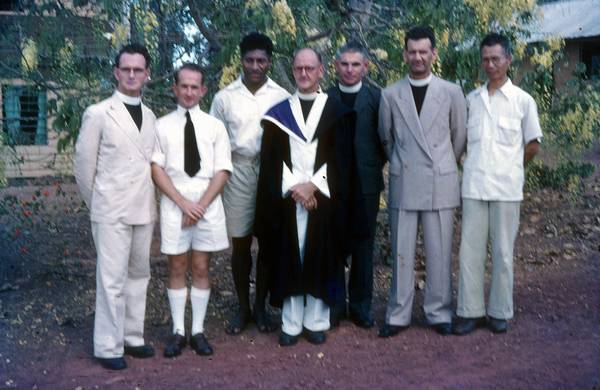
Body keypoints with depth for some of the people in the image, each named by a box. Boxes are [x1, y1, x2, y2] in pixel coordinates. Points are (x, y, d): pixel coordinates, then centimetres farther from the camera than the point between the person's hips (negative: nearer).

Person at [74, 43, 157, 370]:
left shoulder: (150, 117, 10)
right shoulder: (98, 113, -6)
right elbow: (83, 166, -2)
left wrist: (148, 201, 8)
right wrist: (97, 205, 5)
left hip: (144, 210, 6)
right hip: (112, 211, -5)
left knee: (138, 275, 12)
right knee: (112, 279, -2)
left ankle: (132, 338, 24)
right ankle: (108, 347, 9)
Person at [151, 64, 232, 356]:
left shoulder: (215, 126, 4)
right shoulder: (162, 126, 2)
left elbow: (222, 171, 1)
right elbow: (156, 169, -1)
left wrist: (201, 205, -9)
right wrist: (184, 203, -10)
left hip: (208, 204, 1)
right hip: (173, 204, 0)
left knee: (201, 268, 7)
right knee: (177, 268, 6)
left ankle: (198, 331, 16)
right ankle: (178, 331, 16)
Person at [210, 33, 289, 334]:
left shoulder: (281, 97, -1)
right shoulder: (225, 97, 1)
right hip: (237, 173, 0)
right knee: (240, 244, 7)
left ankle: (261, 307, 22)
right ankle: (243, 308, 22)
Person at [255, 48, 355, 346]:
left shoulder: (337, 112, 5)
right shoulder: (278, 113, 8)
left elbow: (341, 159, -2)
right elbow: (270, 160, 2)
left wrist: (313, 185, -12)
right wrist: (293, 188, -11)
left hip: (324, 199, -1)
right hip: (286, 199, 1)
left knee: (320, 260, 4)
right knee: (288, 261, 3)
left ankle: (316, 322, 15)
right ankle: (291, 325, 12)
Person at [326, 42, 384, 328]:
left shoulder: (376, 97, 1)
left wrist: (376, 166, -1)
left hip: (365, 183, 0)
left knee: (363, 247, 7)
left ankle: (361, 306, 17)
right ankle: (335, 305, 16)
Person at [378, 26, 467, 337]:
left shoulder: (452, 92, 1)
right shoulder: (390, 95, 4)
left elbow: (459, 136, 12)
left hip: (441, 185, -1)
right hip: (403, 184, 1)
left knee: (440, 253, 4)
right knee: (401, 253, 5)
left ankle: (439, 313, 17)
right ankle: (398, 315, 14)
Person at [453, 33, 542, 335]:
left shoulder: (522, 100, -1)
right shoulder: (471, 99, 7)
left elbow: (533, 145, 5)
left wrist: (509, 170, 9)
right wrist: (479, 166, 6)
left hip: (506, 188, -2)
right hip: (473, 186, 2)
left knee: (503, 252, 5)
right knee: (470, 250, 3)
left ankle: (499, 311, 17)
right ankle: (470, 311, 13)